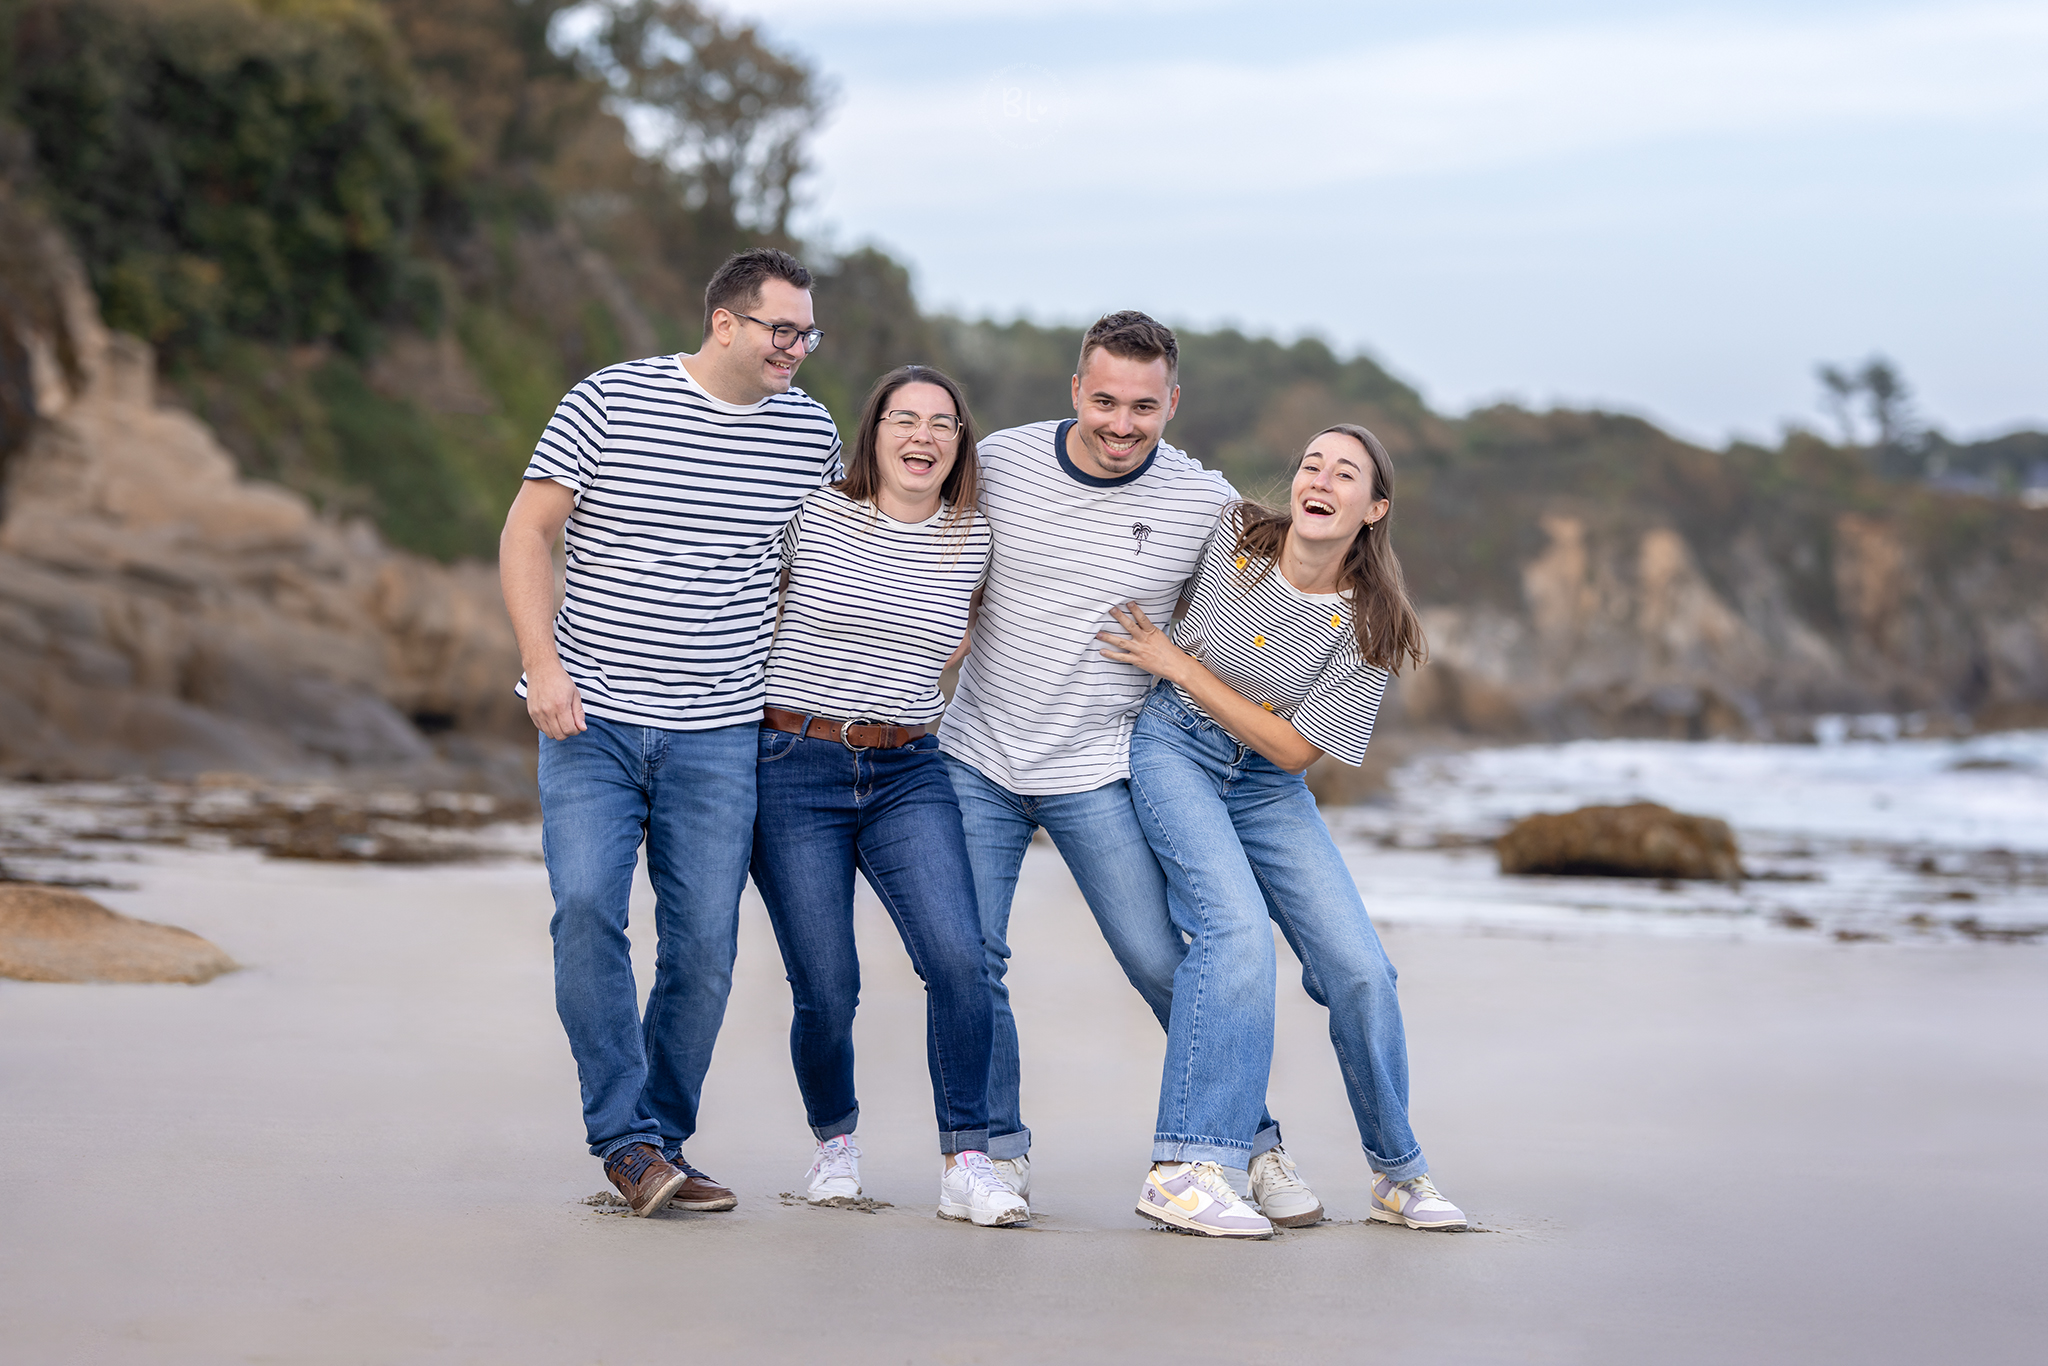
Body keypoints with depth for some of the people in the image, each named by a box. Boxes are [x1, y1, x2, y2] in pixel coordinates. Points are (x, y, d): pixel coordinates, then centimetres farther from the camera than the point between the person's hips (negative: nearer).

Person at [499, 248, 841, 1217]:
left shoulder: (811, 432, 7)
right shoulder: (609, 401, -3)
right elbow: (526, 532, -1)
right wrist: (544, 665, -11)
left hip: (720, 735, 3)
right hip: (593, 719, -2)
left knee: (703, 941, -1)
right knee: (586, 909, -16)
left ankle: (662, 1140, 14)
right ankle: (625, 1138, -7)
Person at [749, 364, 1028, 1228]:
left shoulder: (972, 542, 6)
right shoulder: (811, 515, -4)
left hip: (908, 775, 3)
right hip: (795, 772, -2)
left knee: (959, 958, -18)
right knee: (827, 992, -4)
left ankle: (965, 1166, -8)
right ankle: (834, 1142, 25)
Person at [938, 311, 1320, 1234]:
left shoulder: (1207, 504, -7)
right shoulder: (998, 464, -3)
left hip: (1097, 773, -1)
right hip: (976, 759, 2)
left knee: (1161, 963, -4)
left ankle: (1253, 1143, 12)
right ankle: (999, 1149, 16)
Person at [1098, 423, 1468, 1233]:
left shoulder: (1370, 626, -10)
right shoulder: (1227, 539, -10)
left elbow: (1295, 748, -12)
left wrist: (1177, 664, -15)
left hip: (1268, 786, 2)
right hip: (1171, 750, -2)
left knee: (1360, 968, -8)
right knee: (1236, 925, -27)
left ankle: (1399, 1172, 14)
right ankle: (1182, 1171, -29)